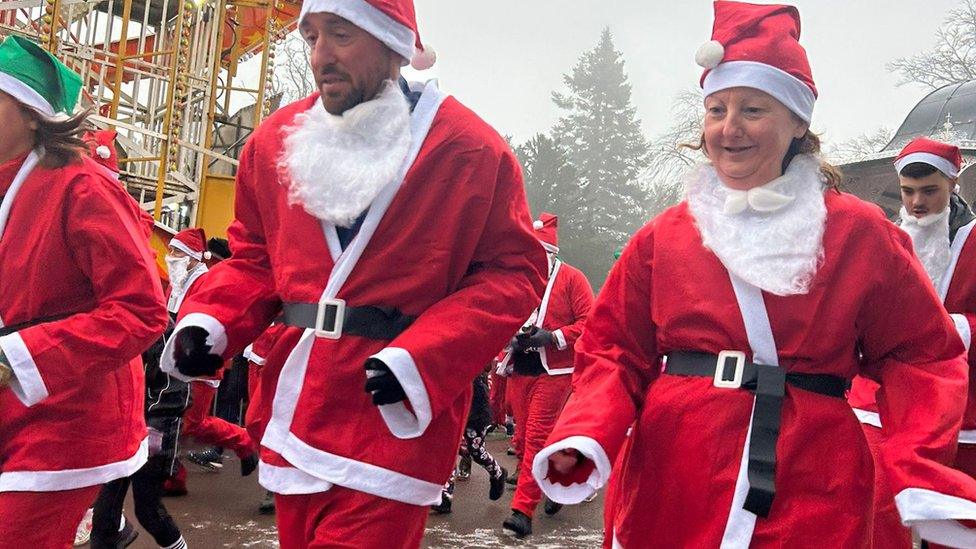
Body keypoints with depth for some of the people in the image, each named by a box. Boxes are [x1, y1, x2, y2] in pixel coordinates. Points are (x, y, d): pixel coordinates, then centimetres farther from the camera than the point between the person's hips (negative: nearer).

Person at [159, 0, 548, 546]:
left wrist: (420, 358, -19)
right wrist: (208, 322, -5)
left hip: (395, 416, -5)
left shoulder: (471, 148, -9)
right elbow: (255, 259, 15)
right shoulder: (277, 139, 5)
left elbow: (514, 270, -7)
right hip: (297, 408, 5)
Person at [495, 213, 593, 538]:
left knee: (537, 437, -9)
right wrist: (511, 337, -5)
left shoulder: (572, 278, -5)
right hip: (520, 368, 6)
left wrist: (552, 337, -19)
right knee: (524, 436, 11)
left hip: (554, 371, -6)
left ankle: (523, 510, -7)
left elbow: (589, 321, -10)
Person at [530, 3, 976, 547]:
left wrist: (921, 471, -11)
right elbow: (614, 350, 6)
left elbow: (921, 354, 4)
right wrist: (587, 435, -12)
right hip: (667, 492, 1)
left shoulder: (860, 234, 1)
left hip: (812, 501, -1)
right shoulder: (663, 237, 4)